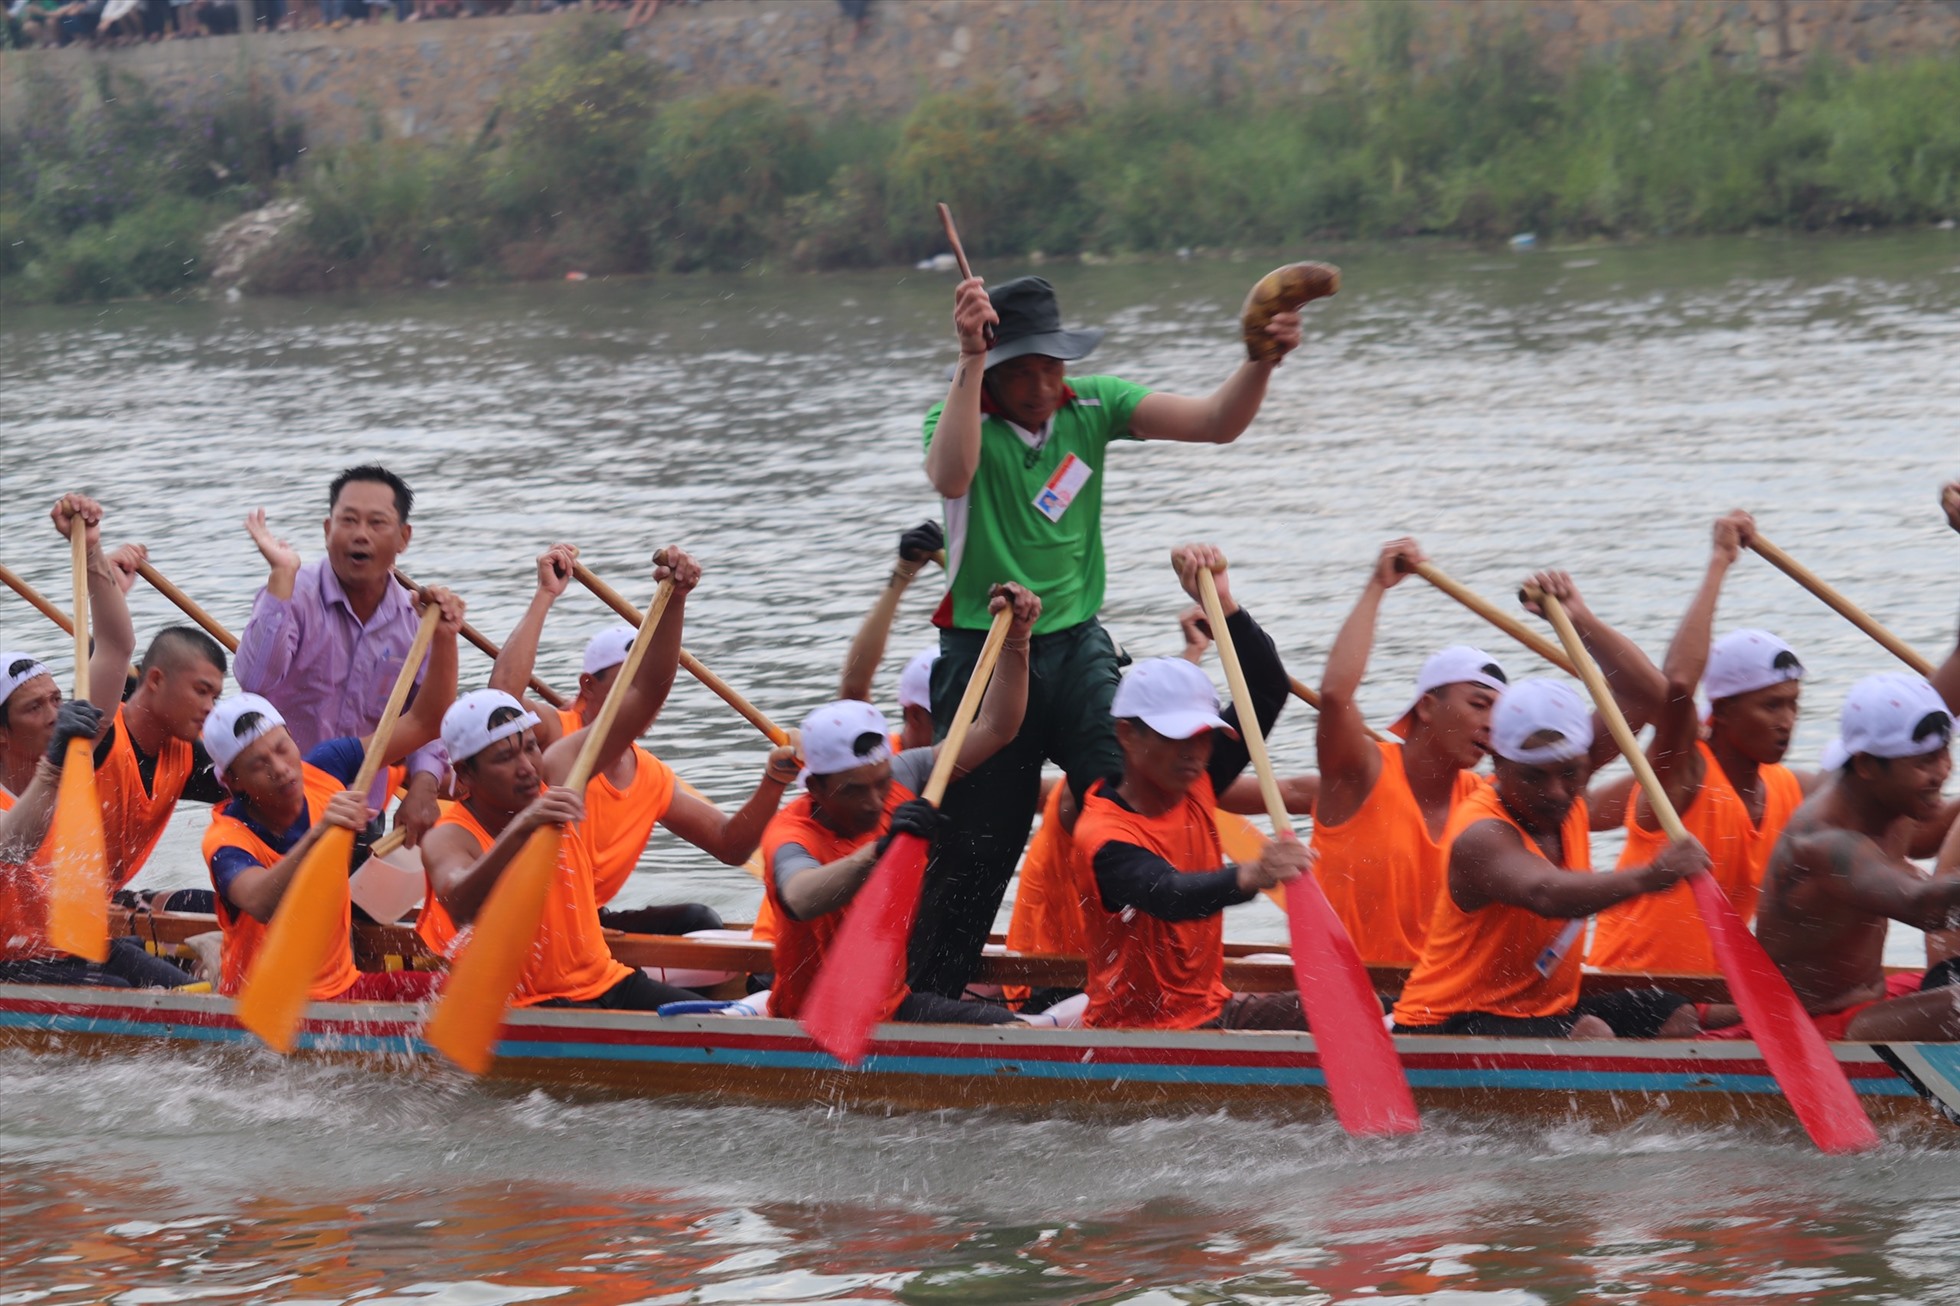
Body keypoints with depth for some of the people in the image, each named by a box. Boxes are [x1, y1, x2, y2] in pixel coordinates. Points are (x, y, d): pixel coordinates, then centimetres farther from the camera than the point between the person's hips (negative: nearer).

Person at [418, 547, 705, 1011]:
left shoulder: (555, 773, 3)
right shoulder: (448, 840, -13)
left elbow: (646, 693, 6)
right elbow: (461, 903, -37)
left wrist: (674, 599, -5)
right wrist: (520, 830, -50)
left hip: (604, 985, 7)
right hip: (520, 1009, -7)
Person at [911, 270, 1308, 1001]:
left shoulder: (1091, 406, 1)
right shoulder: (960, 417, -8)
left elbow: (1216, 423, -7)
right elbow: (951, 475, -33)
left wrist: (1261, 364, -25)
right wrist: (970, 359, -39)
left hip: (1078, 648, 3)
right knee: (973, 849, 3)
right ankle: (921, 996, 18)